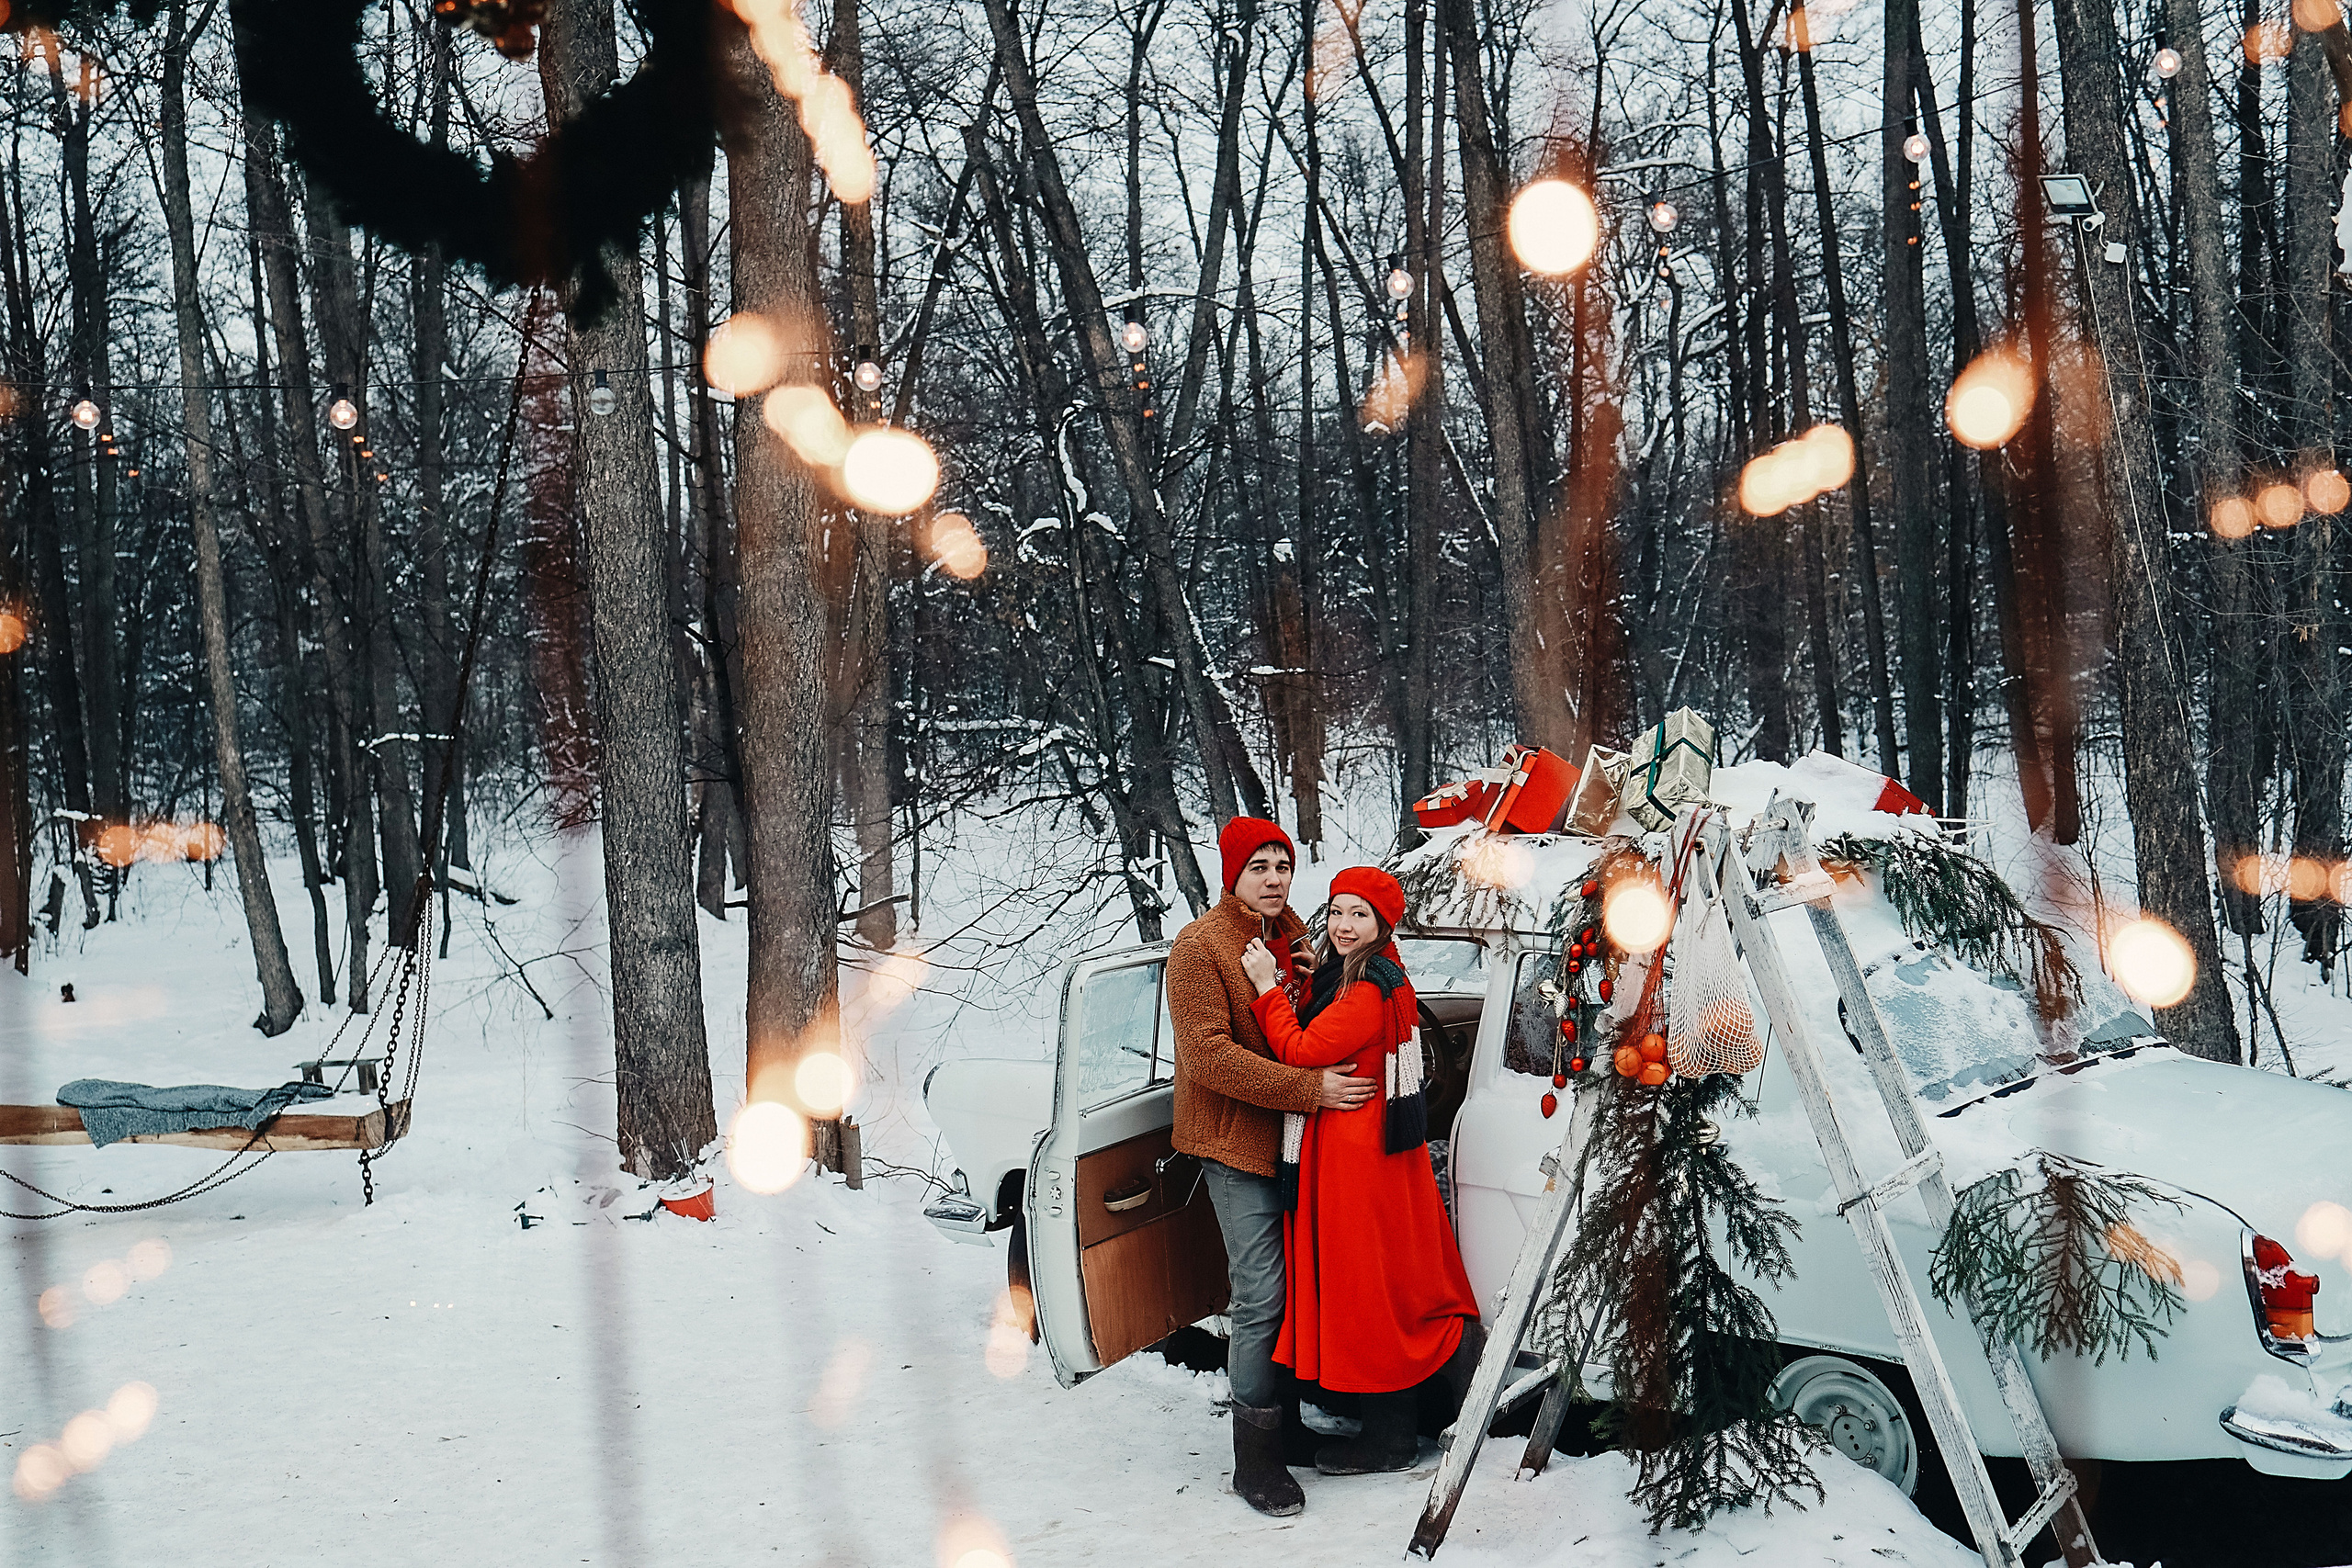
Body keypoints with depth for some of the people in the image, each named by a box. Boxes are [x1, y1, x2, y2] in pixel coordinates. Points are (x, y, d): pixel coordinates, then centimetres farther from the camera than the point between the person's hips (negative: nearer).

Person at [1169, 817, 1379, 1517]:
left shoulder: (1294, 936, 12)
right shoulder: (1199, 947, -12)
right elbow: (1209, 1055, -21)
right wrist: (1310, 1088, -24)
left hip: (1296, 1139, 7)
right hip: (1237, 1143, -7)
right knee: (1260, 1298, -9)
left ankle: (1288, 1425, 27)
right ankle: (1255, 1458, -1)